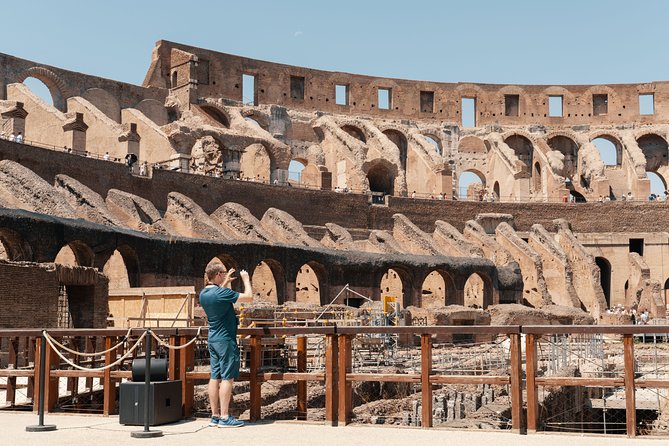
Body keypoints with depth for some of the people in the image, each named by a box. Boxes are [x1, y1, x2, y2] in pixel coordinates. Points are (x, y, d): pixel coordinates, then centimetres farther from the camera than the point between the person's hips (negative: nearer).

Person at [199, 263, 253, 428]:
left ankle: (215, 416, 12)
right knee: (227, 378, -5)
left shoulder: (204, 293, 6)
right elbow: (249, 297, -15)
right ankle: (224, 417, -5)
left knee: (215, 377, 9)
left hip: (213, 339, 8)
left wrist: (226, 282, 24)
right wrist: (246, 279, -1)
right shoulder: (222, 293, -19)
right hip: (226, 340, -8)